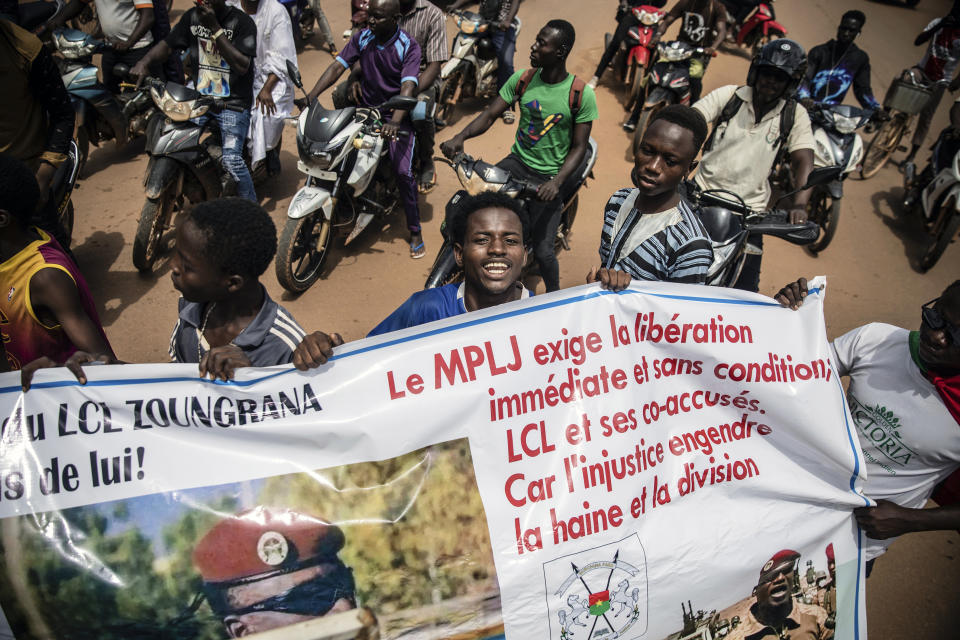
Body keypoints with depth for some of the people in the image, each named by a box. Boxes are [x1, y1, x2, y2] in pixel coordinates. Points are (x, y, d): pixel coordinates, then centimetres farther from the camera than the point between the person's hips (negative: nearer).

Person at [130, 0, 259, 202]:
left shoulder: (242, 22, -8)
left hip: (233, 103, -6)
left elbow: (242, 66, -19)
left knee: (231, 159, -22)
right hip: (198, 97, 6)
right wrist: (145, 61, -11)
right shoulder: (192, 17, 8)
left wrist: (215, 28, -22)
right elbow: (167, 44, 8)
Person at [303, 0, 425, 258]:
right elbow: (338, 66, -6)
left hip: (397, 113, -4)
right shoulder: (362, 38, 0)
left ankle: (415, 231, -5)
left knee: (403, 171, -18)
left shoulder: (408, 46, -13)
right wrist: (311, 95, -21)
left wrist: (394, 122, -41)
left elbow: (408, 87, -25)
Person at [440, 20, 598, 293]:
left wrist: (556, 183, -25)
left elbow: (579, 147, -10)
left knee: (542, 251, -12)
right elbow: (490, 114, -1)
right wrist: (460, 137, -20)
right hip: (517, 161, 4)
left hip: (551, 175, -4)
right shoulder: (522, 79, -1)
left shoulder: (580, 94, -12)